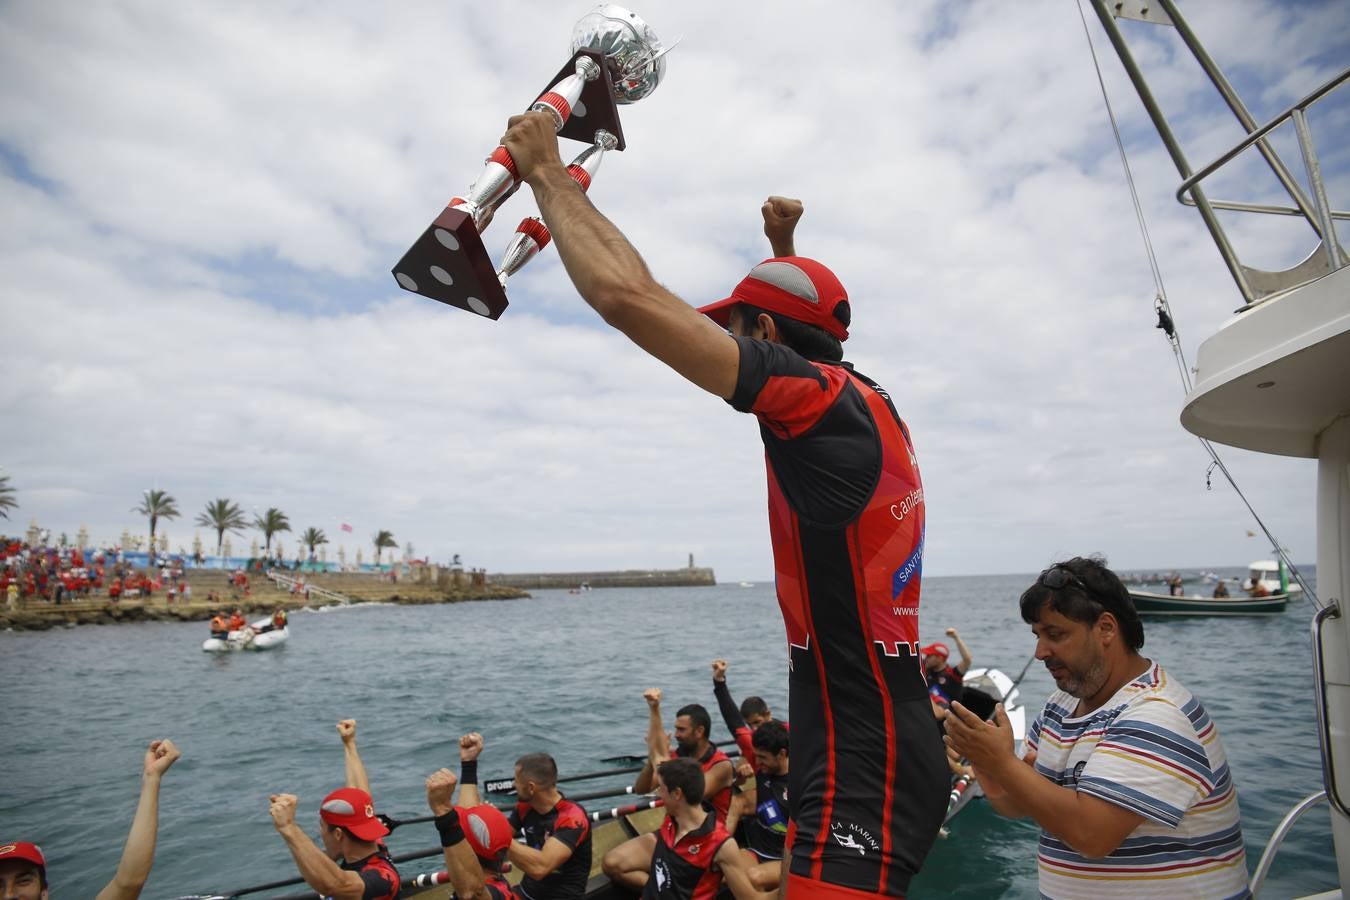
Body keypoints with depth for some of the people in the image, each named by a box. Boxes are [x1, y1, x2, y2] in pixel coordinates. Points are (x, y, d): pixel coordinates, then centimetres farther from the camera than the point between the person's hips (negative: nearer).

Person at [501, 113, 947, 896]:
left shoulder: (823, 398, -17)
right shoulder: (867, 403, 9)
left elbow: (627, 295, -20)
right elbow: (797, 320, 35)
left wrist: (547, 170, -7)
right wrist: (784, 244, 30)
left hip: (863, 773, -10)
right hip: (879, 754, 10)